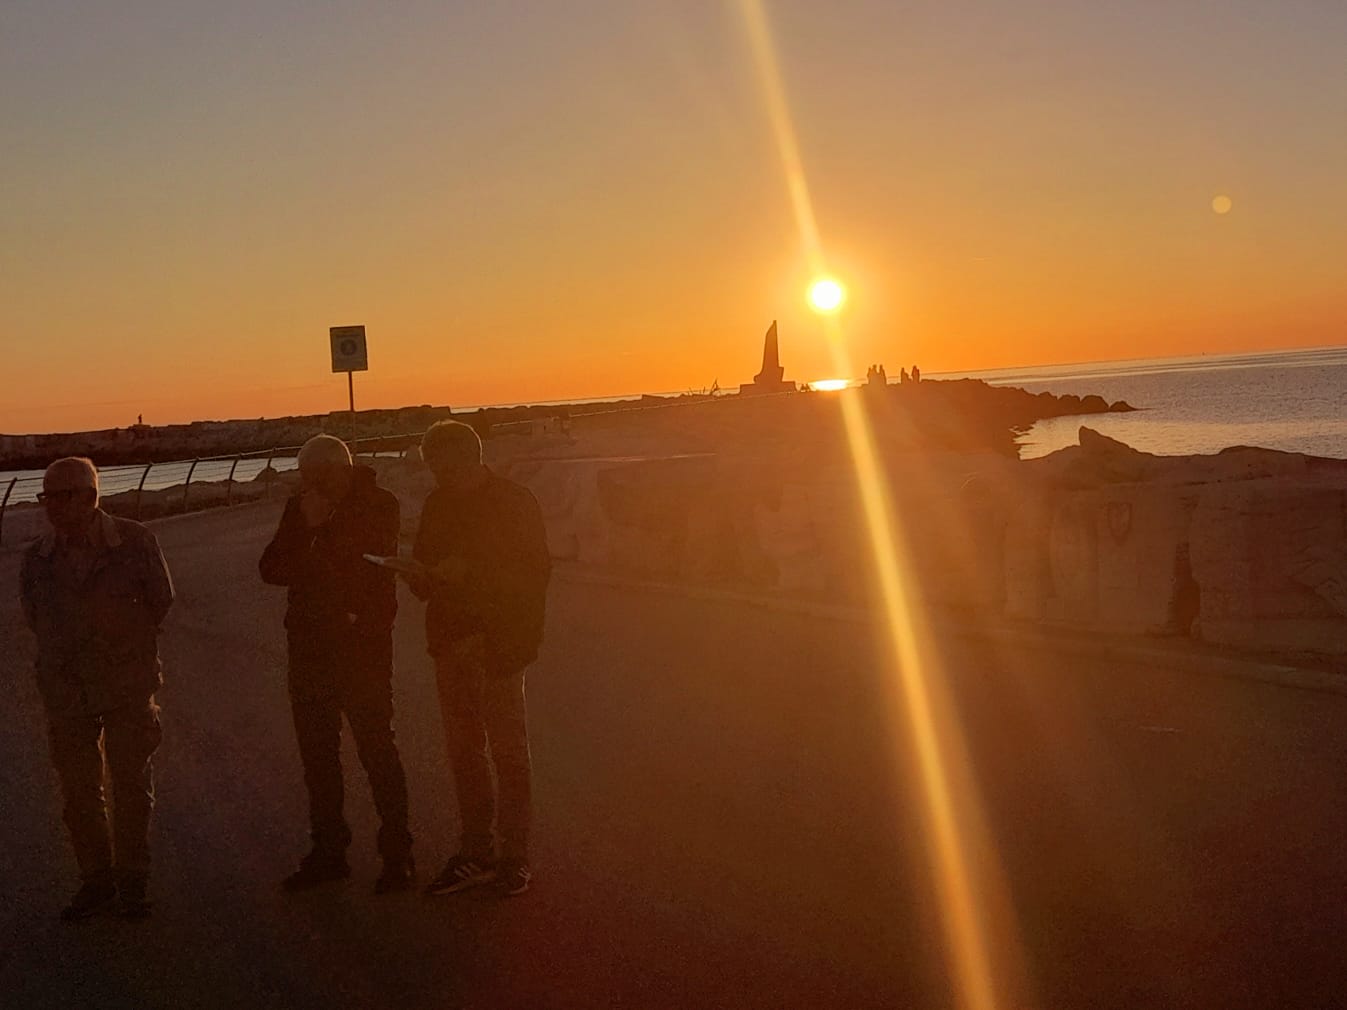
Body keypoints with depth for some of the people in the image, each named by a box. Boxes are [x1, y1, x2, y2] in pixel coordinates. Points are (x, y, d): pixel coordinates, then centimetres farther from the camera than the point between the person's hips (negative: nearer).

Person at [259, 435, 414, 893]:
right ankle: (327, 851, 20)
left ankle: (397, 852, 3)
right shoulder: (299, 507, 9)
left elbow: (372, 570, -16)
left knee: (376, 746, -5)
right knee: (316, 752, 10)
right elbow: (270, 568, 2)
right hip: (308, 645, 5)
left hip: (362, 645, -5)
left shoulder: (378, 506, -5)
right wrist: (304, 530, -11)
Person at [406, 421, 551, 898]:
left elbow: (535, 572, -13)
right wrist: (420, 576, -9)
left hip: (498, 647, -6)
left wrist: (469, 572, -21)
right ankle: (476, 854, 19)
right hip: (450, 643, 6)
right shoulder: (438, 503, 10)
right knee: (464, 752, 10)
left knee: (507, 753, 1)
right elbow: (425, 574, 16)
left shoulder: (514, 501, -7)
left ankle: (513, 858, 9)